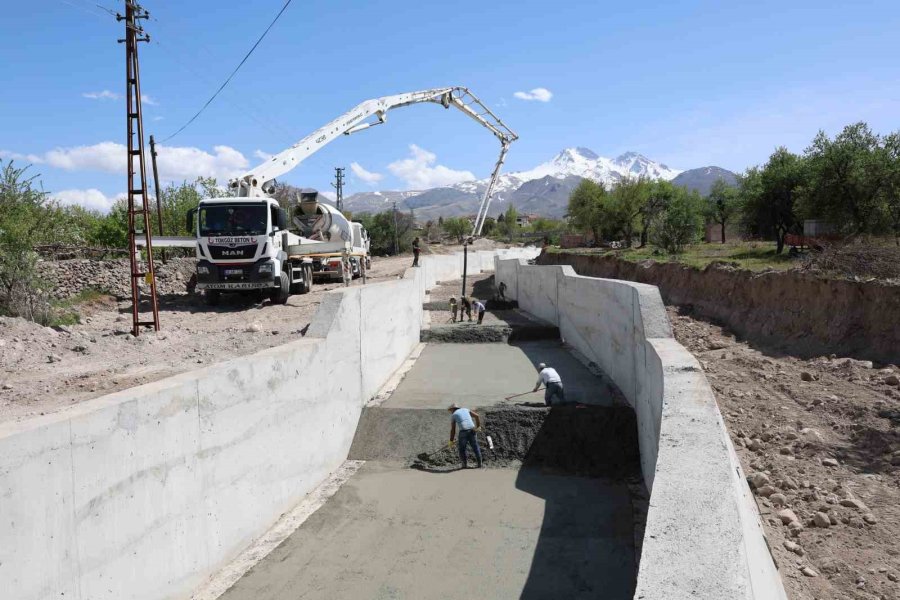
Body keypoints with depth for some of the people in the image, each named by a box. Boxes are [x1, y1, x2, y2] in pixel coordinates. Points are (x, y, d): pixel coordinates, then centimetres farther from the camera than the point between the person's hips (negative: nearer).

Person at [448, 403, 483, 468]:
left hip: (463, 431, -3)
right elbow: (477, 416, 10)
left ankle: (465, 464, 13)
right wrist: (478, 426, 10)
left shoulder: (453, 415, 13)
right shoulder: (466, 410, 23)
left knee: (462, 449, 15)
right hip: (471, 430, 3)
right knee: (475, 447, 14)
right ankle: (480, 463, 15)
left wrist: (451, 441, 15)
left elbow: (452, 429, 9)